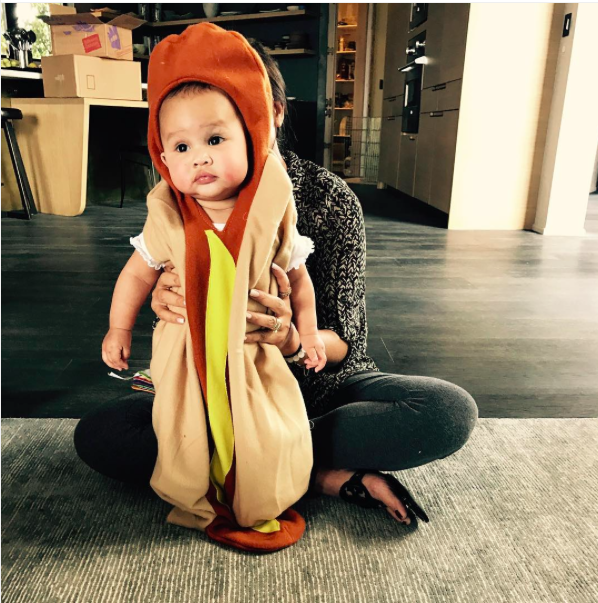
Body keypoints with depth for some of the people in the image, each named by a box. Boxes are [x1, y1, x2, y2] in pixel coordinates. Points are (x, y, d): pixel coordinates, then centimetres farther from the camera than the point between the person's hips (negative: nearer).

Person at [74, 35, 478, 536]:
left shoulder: (328, 198, -11)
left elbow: (345, 340, -15)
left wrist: (292, 340, -39)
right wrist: (165, 299, -32)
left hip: (319, 385, -1)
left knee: (451, 410, -26)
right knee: (97, 434, -21)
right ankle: (326, 475, -20)